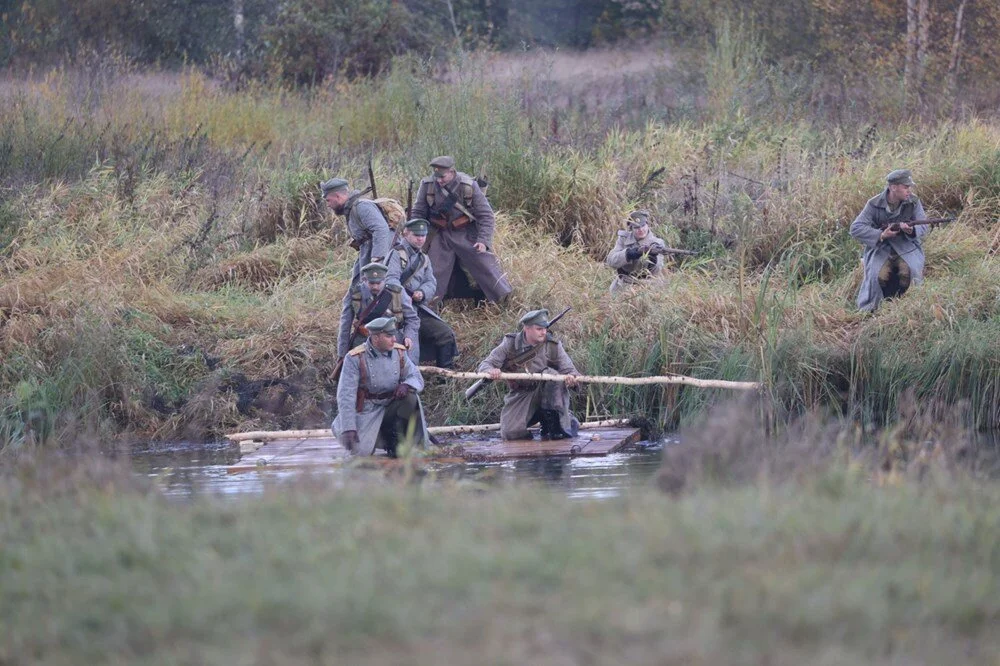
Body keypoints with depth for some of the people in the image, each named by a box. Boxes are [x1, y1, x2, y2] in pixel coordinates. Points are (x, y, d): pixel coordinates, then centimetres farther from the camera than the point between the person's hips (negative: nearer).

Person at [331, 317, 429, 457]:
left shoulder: (399, 352, -2)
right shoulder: (355, 358, -17)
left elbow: (417, 379, 0)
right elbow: (345, 395, -19)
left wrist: (407, 385, -27)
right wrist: (348, 428, -26)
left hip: (390, 407, 4)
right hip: (367, 413, -4)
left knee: (410, 398, -25)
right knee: (361, 451, -23)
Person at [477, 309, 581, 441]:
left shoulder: (553, 346, -8)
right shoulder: (510, 344, -8)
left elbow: (569, 370, -11)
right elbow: (485, 365, -8)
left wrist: (571, 378, -37)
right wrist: (491, 371, -35)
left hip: (547, 394, -1)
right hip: (520, 396, 1)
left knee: (550, 374, -32)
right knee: (509, 433, -18)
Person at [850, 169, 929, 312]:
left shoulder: (913, 202, -4)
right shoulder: (874, 204, -11)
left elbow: (923, 227, -4)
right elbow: (855, 228, -14)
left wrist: (911, 230, -28)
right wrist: (881, 235, -24)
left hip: (907, 247, 1)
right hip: (880, 248, -1)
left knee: (910, 272, -28)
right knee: (878, 275, -27)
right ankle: (867, 311, -8)